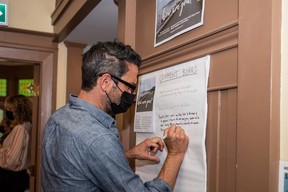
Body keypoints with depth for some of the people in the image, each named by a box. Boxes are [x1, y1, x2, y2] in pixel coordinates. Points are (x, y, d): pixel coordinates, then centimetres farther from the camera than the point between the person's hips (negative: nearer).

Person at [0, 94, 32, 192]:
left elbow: (10, 160, -24)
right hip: (14, 176, 9)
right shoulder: (23, 126, 8)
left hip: (12, 179, -9)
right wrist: (8, 133, 5)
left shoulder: (20, 129, -20)